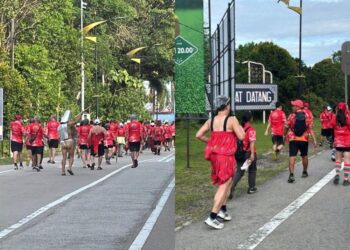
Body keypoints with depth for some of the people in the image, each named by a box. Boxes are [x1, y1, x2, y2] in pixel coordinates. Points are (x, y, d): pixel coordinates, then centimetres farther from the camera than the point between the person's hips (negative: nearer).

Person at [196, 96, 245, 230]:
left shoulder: (211, 121, 5)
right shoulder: (232, 120, -11)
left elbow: (198, 135, 1)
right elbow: (241, 137, -14)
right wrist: (241, 128, 6)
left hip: (214, 154, 7)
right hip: (226, 156, -7)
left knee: (227, 183, 24)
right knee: (224, 186, -4)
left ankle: (222, 209, 25)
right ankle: (212, 217, -8)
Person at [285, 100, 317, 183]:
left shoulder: (291, 116, -5)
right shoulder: (307, 115, -2)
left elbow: (287, 128, 5)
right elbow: (310, 129, -6)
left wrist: (285, 135, 23)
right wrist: (314, 140, -6)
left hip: (293, 139, -2)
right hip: (304, 139, 2)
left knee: (292, 157, -6)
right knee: (304, 156, 20)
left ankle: (291, 175, -20)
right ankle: (305, 172, 35)